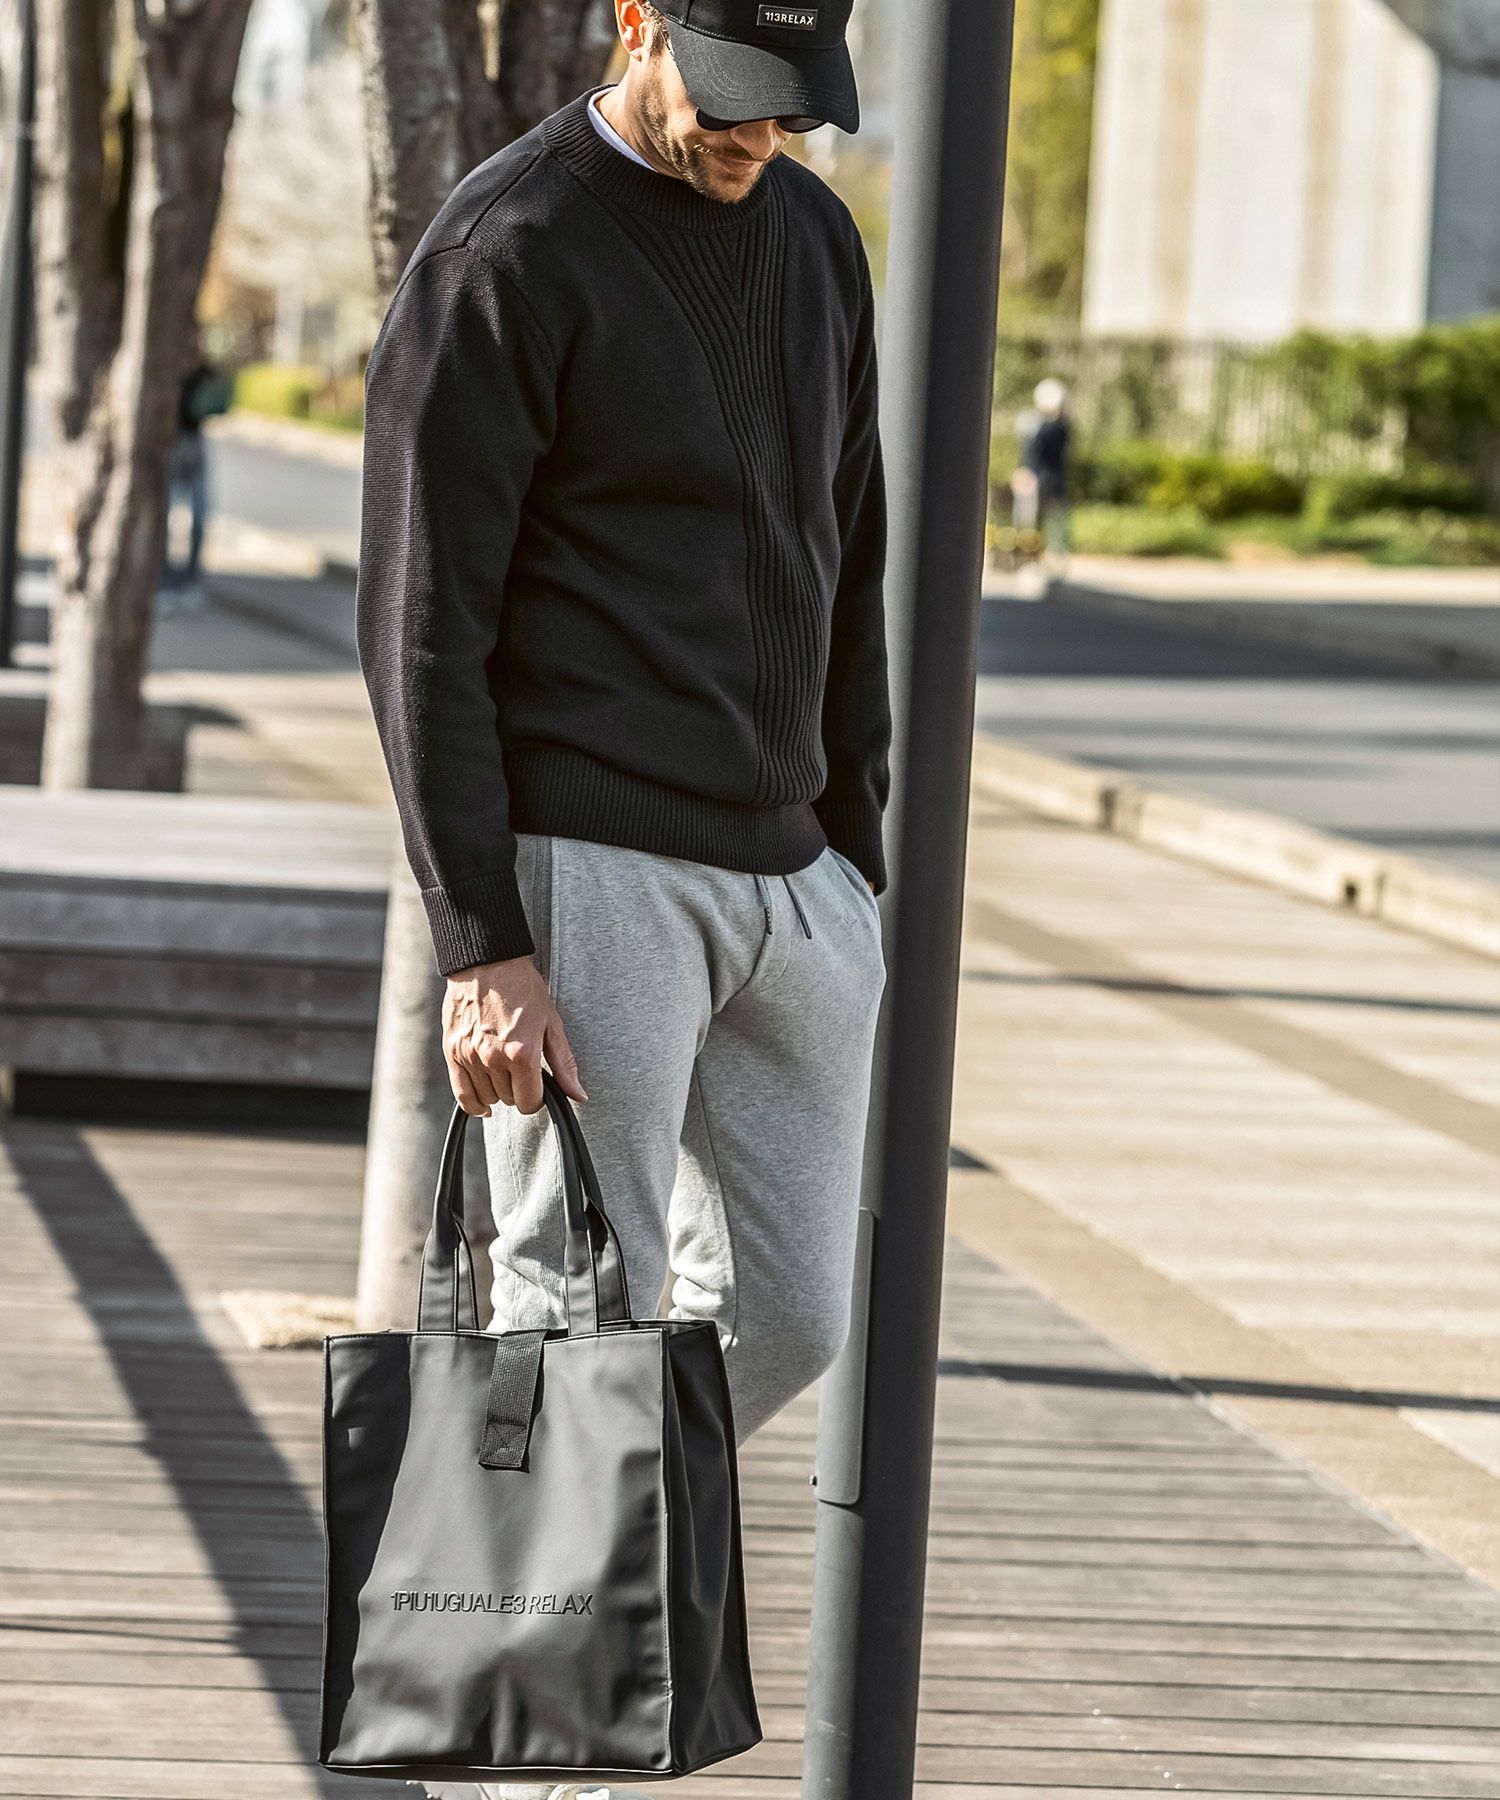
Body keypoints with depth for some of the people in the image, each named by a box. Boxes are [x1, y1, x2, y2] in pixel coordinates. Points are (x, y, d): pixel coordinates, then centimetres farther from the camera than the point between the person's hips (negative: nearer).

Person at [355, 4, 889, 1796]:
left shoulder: (814, 236, 12)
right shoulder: (500, 255, -11)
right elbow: (422, 626, -13)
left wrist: (863, 856, 15)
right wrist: (482, 944, -18)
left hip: (788, 872, 7)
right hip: (586, 873, -7)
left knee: (788, 1314, 8)